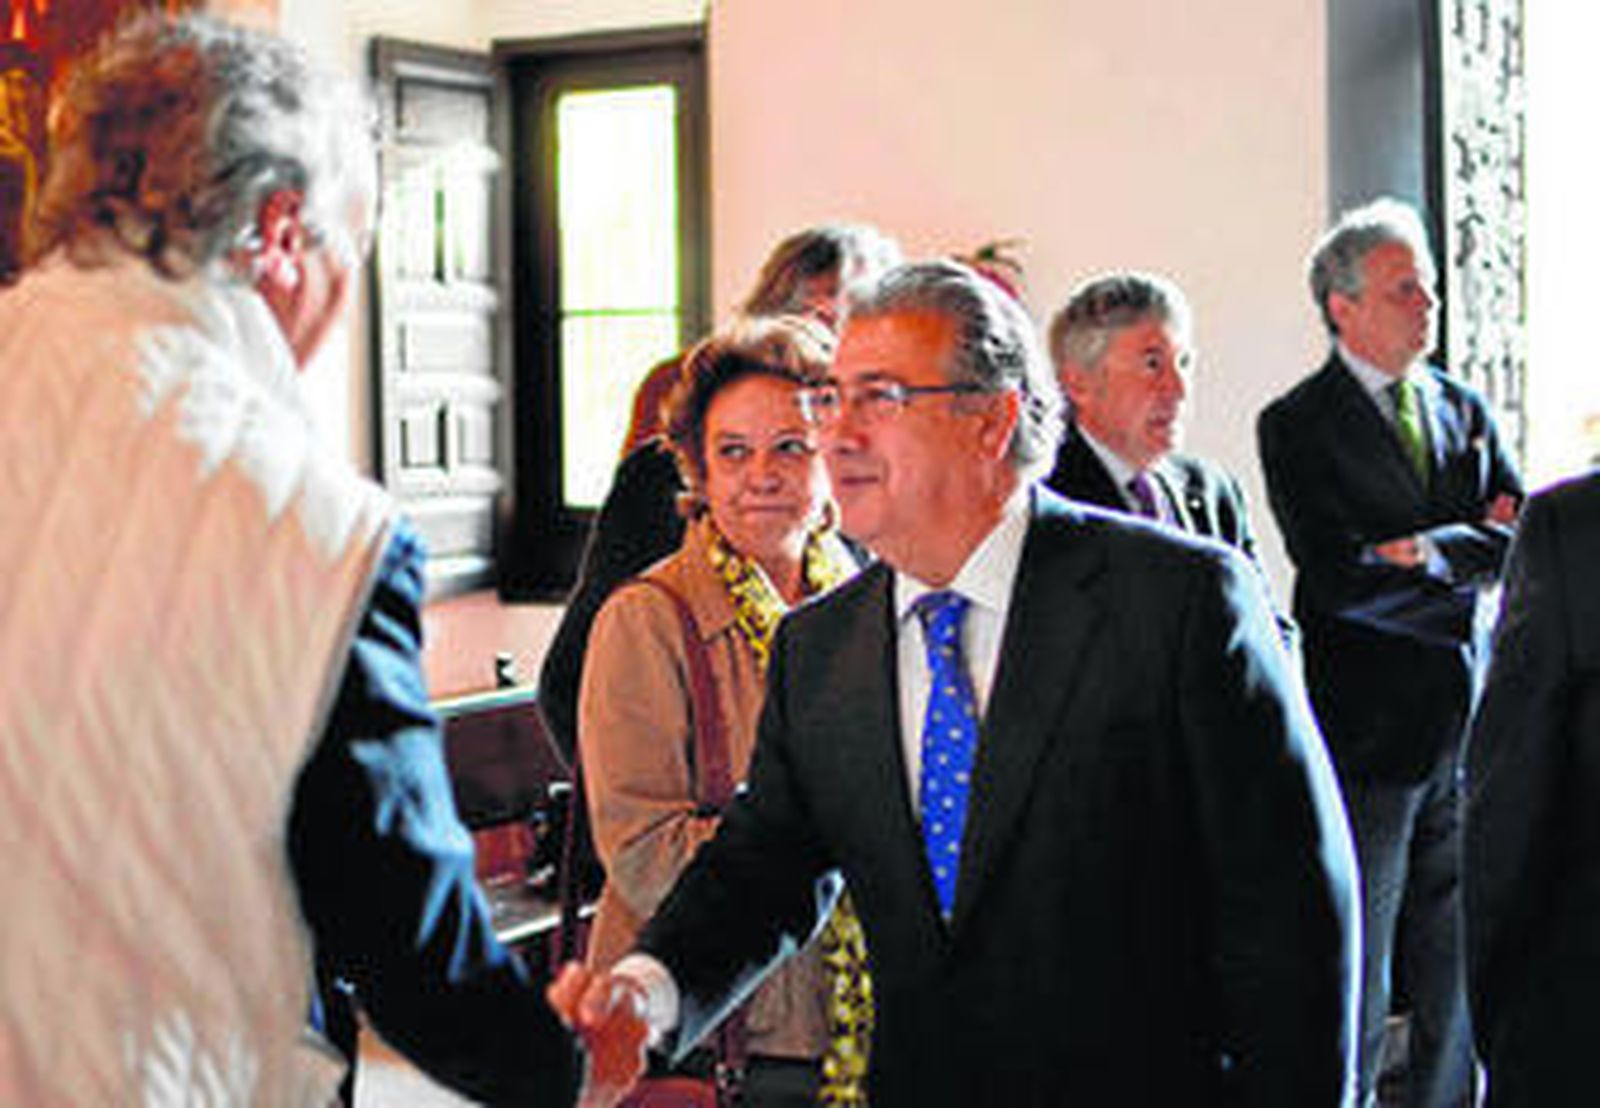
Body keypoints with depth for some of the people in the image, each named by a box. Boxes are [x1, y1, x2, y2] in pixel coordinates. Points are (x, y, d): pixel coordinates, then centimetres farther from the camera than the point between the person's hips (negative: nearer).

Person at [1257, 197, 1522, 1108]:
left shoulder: (1465, 409, 12)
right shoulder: (1297, 427, -7)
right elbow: (1340, 580, -17)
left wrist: (1432, 550, -15)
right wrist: (1475, 559, -9)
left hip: (1470, 723, 5)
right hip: (1369, 726, -5)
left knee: (1464, 958, 14)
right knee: (1358, 972, 4)